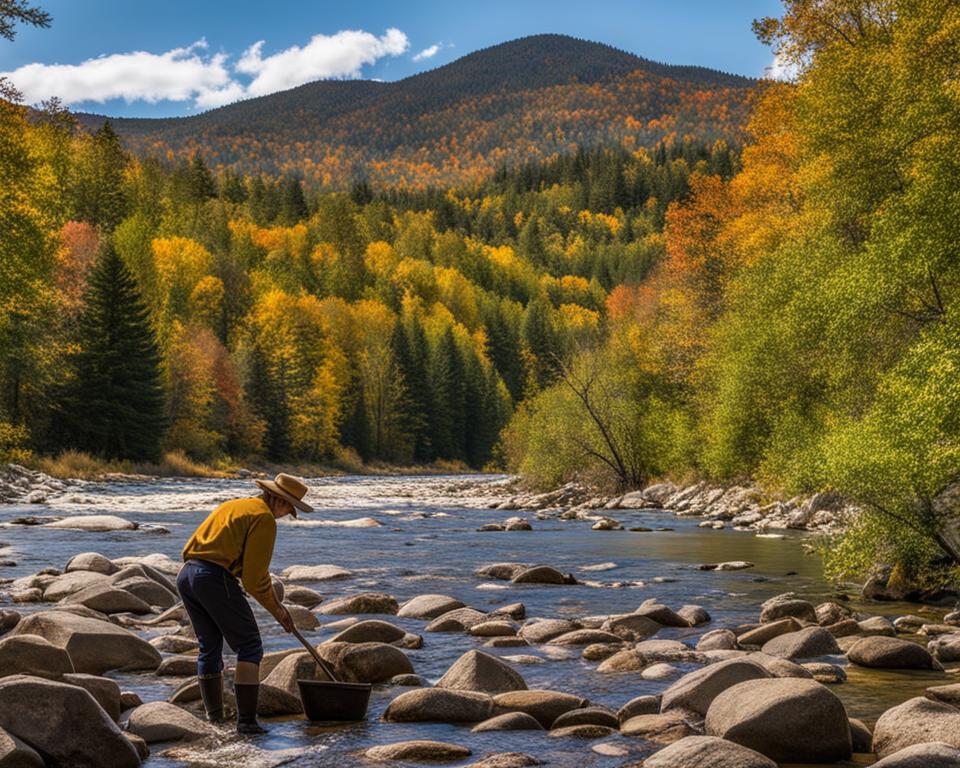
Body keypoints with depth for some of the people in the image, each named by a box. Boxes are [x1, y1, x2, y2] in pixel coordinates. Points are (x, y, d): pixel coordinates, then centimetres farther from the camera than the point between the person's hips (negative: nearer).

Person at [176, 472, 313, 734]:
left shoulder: (234, 505, 26)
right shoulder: (265, 518, -3)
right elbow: (254, 576, -6)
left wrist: (274, 601, 29)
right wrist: (276, 609, 9)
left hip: (186, 575, 9)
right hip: (215, 578, -9)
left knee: (209, 648, 20)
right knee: (250, 647, 0)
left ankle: (214, 717, 26)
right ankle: (246, 720, -6)